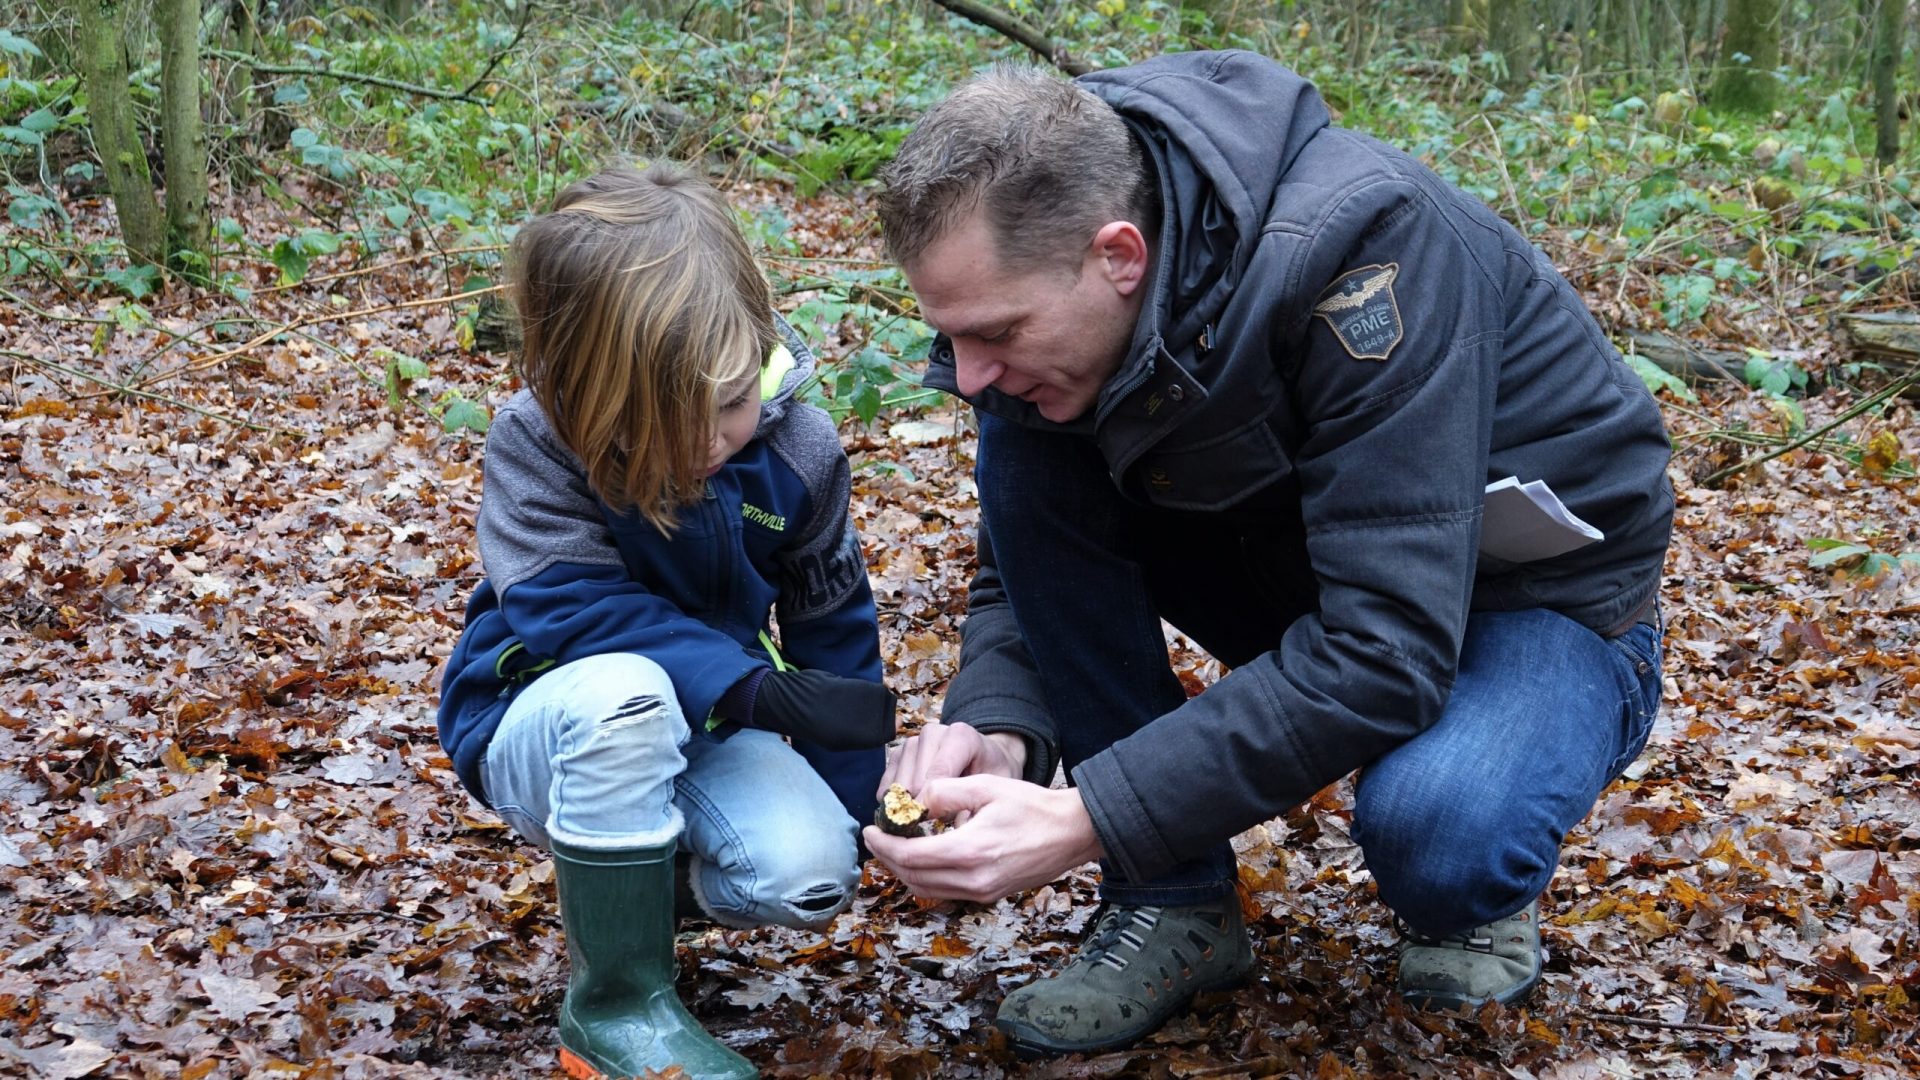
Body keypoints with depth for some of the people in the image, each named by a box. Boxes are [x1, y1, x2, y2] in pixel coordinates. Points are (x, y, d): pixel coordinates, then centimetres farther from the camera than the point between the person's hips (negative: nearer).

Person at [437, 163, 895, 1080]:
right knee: (621, 690, -40)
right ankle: (615, 1004, -20)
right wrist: (751, 688, -41)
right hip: (544, 722, -3)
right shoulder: (535, 442, -23)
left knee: (808, 877, -25)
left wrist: (843, 808, -1)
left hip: (701, 727, 3)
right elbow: (572, 609, -32)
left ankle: (647, 872, 11)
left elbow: (833, 621, -2)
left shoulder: (799, 448, -14)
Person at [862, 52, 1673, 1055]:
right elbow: (1024, 556, -3)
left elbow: (1385, 649, -37)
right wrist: (997, 726, -25)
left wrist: (1085, 821, -40)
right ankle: (1172, 905, -6)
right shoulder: (1043, 278, -14)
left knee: (1430, 824, -38)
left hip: (1545, 602, -6)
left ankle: (1481, 887, 1)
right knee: (1024, 465, -16)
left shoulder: (1357, 249, -34)